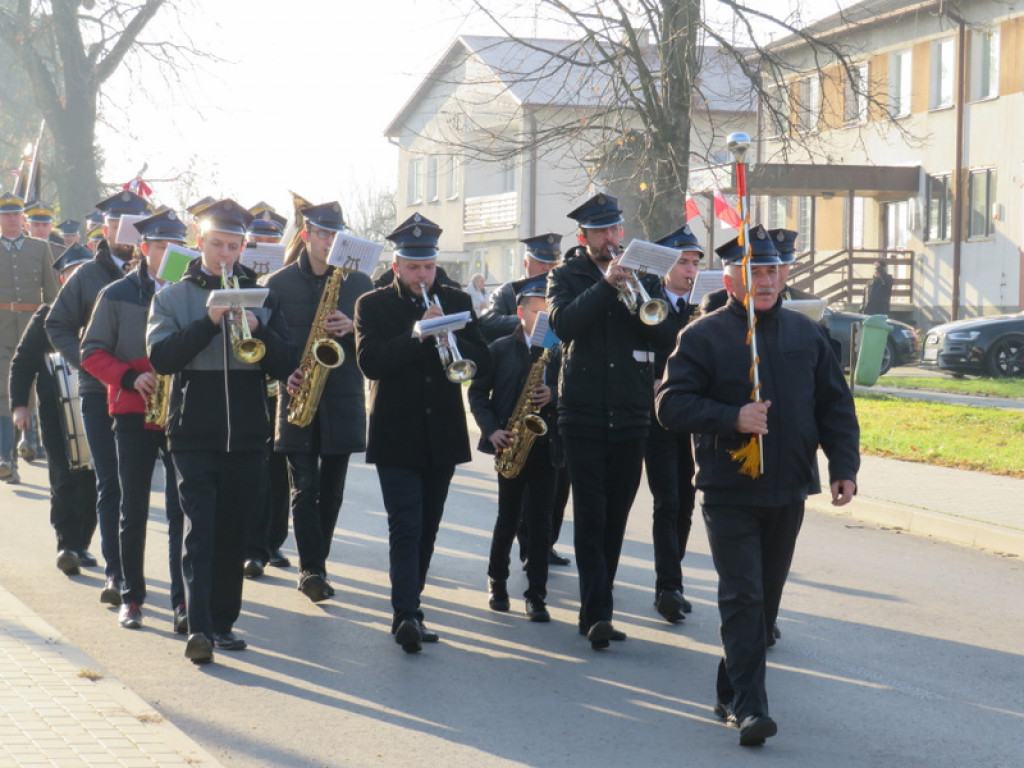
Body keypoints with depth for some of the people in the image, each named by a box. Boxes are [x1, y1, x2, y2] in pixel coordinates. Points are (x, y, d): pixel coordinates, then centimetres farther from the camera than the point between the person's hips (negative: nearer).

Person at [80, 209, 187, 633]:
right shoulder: (116, 295, 4)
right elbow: (92, 352, 2)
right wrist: (130, 377, -14)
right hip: (134, 413, 0)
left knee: (182, 509, -6)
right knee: (133, 510, 6)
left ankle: (182, 600, -6)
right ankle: (131, 596, 16)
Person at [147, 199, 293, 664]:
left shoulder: (260, 298, 11)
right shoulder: (173, 297, 6)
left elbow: (284, 367, 4)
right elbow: (161, 357, -9)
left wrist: (257, 328, -14)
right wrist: (209, 321, -19)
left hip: (246, 437, 3)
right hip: (193, 435, -3)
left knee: (232, 536, 7)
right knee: (200, 530, -12)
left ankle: (223, 622, 17)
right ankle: (199, 627, -18)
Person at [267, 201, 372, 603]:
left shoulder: (358, 282, 7)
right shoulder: (279, 283, 3)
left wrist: (352, 329, -14)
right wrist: (285, 374, -12)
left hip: (342, 400, 2)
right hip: (297, 397, -2)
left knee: (331, 490, 7)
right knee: (304, 488, -7)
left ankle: (314, 566, 17)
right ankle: (311, 569, -7)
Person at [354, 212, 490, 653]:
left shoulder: (456, 302, 9)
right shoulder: (373, 306, 0)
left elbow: (482, 362, 2)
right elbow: (370, 362, -14)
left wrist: (450, 338, -15)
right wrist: (416, 334, -22)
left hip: (442, 435, 4)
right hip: (396, 435, -4)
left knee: (426, 529, 10)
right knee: (406, 526, -12)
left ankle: (407, 611, 21)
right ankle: (407, 615, -17)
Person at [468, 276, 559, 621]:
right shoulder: (500, 349, 3)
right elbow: (478, 393, 1)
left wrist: (553, 396, -14)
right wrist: (492, 430, -10)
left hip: (545, 444, 1)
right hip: (510, 443, -1)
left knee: (541, 521, -2)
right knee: (509, 518, 5)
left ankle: (536, 594, 3)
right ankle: (497, 581, 24)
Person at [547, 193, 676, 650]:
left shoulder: (640, 274, 11)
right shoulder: (567, 276, 4)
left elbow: (665, 332, -2)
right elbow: (563, 323, -16)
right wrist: (606, 286, -24)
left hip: (631, 418, 3)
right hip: (583, 418, -3)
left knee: (615, 520, 7)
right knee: (591, 518, -9)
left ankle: (595, 612, 16)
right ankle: (598, 613, -13)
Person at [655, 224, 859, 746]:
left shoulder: (806, 335, 8)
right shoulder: (703, 336, -5)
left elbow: (835, 405, 12)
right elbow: (671, 405, -10)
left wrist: (843, 467, 2)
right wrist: (732, 418, -21)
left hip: (787, 494, 5)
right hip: (729, 493, -5)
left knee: (766, 598, 12)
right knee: (742, 597, -10)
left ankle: (731, 692, 26)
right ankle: (749, 707, -11)